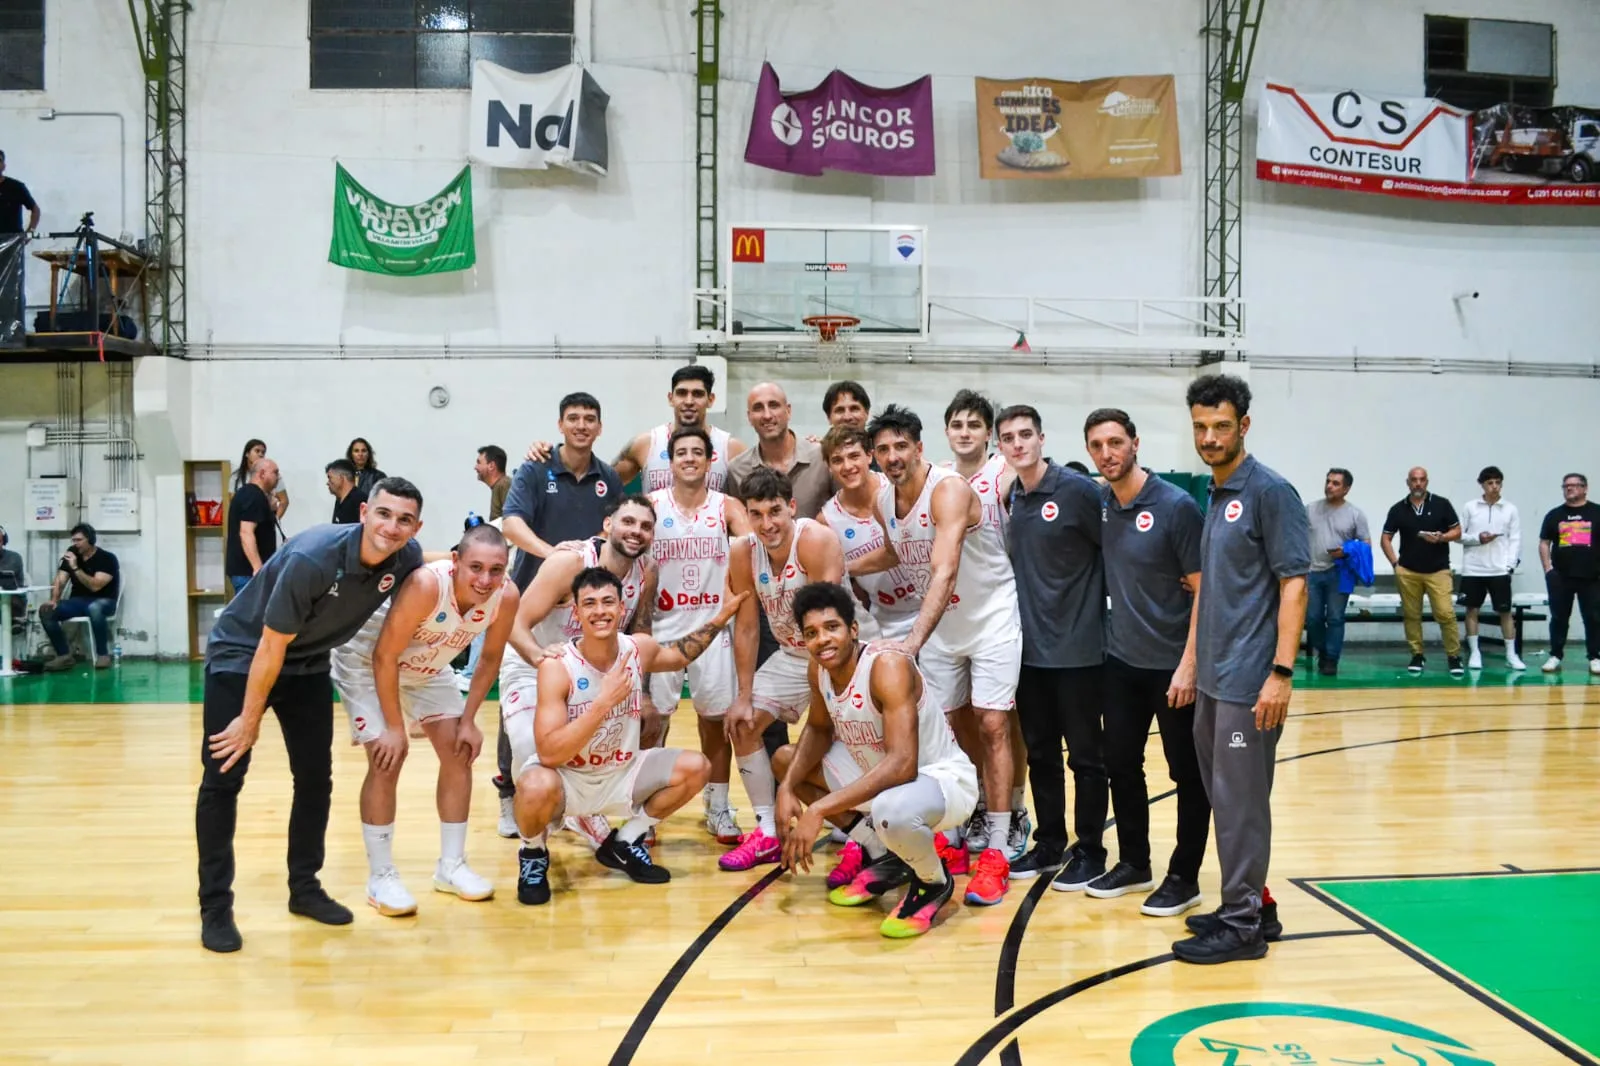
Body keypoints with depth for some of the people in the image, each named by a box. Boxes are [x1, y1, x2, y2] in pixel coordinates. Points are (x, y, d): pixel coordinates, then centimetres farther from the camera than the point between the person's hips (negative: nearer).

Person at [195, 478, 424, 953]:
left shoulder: (407, 560, -17)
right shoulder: (312, 558, -33)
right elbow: (271, 645, -23)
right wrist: (250, 719, -15)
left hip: (309, 664, 6)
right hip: (241, 653, -5)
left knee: (316, 777, 5)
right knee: (222, 780, -6)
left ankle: (304, 887, 21)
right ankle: (215, 907, 4)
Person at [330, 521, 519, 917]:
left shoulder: (506, 596, -26)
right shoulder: (426, 585, -41)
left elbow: (490, 659, -7)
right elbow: (384, 656, -30)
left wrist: (469, 720, -7)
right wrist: (394, 727, -24)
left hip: (426, 667, 6)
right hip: (366, 661, -5)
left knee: (460, 751, 1)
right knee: (387, 757, -14)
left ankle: (451, 866, 15)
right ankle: (381, 876, 1)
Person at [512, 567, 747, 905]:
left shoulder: (640, 649, -9)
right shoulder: (556, 667, -25)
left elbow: (680, 656, 17)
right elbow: (549, 753, -33)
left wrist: (721, 616, 11)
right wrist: (604, 702, -37)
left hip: (620, 775, 5)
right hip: (565, 779, -5)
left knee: (695, 768, -10)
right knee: (538, 787, -39)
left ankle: (624, 844, 11)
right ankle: (533, 855, -1)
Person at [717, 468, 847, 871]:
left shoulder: (817, 540, -28)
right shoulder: (743, 553, -11)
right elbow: (747, 628, -4)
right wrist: (744, 697, -4)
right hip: (790, 654, 6)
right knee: (743, 725, 5)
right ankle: (768, 835, 16)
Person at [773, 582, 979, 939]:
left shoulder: (889, 666, -30)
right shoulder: (818, 669, -7)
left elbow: (902, 765, -38)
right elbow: (819, 730, 12)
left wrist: (819, 810, -40)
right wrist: (787, 788, -6)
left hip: (944, 779, -8)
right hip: (880, 775, 8)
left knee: (890, 812, -42)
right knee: (784, 760, 7)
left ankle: (935, 883, -4)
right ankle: (882, 857, 12)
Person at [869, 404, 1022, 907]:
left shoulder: (949, 490, -27)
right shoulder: (883, 501, -4)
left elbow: (945, 571, -40)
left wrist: (913, 640, -49)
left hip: (991, 619, -6)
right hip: (939, 625, 7)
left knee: (992, 726, -8)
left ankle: (996, 854, -2)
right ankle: (948, 838, 20)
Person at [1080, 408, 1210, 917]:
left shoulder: (1176, 505, -14)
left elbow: (1203, 589, -13)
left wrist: (1188, 665, -18)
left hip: (1172, 664, -6)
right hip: (1120, 661, 6)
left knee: (1189, 774, 5)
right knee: (1120, 765, 12)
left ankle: (1184, 877, 17)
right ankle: (1134, 864, 27)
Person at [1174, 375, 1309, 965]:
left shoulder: (1270, 492, -11)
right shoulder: (1213, 496, 13)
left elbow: (1293, 584, -15)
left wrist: (1282, 672, -20)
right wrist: (1194, 662, 17)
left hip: (1249, 681, -8)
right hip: (1212, 679, 8)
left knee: (1240, 802, -1)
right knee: (1223, 796, 15)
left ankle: (1243, 923, 11)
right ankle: (1249, 905, 28)